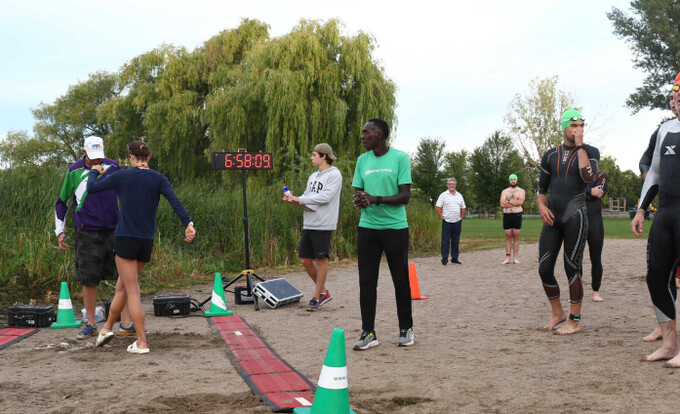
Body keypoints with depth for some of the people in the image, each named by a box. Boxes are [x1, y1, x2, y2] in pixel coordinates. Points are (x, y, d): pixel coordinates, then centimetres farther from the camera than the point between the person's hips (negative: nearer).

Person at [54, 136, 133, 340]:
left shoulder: (112, 167, 4)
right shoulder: (74, 171, -1)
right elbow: (62, 201, 10)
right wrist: (59, 231, 7)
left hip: (114, 231, 2)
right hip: (87, 234, -1)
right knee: (88, 281, 3)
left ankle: (126, 323, 3)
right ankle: (91, 325, 17)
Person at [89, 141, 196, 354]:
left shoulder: (122, 176, -2)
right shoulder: (158, 179, 3)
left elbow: (92, 187, 7)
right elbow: (174, 201, -12)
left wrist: (94, 172, 26)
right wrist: (188, 224, -18)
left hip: (125, 238, -4)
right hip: (147, 241, 4)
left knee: (132, 291, -1)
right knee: (122, 286, 20)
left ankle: (142, 343, -2)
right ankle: (107, 327, 31)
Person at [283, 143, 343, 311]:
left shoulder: (334, 175, -7)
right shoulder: (313, 177, 19)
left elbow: (325, 197, -18)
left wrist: (299, 199, -14)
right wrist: (293, 200, -2)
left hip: (323, 225, -8)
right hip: (308, 224, 8)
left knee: (321, 260, -2)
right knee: (305, 260, 8)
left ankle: (316, 298, 6)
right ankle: (323, 292, 22)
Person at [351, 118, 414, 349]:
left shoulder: (400, 158, -4)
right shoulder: (362, 161, 11)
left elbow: (405, 196, -9)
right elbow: (358, 192, 13)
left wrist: (375, 199, -20)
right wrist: (358, 199, -11)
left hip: (395, 227, -4)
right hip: (367, 227, 4)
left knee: (401, 280, 4)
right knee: (366, 280, 1)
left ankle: (406, 330, 18)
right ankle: (368, 332, 7)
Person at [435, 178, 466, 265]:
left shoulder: (459, 195, 13)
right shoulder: (443, 195, 0)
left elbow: (463, 208, 19)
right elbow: (438, 207, -4)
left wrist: (461, 218, 9)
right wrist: (442, 217, -9)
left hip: (457, 222, 4)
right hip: (447, 222, -4)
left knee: (456, 241, 8)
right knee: (445, 241, -3)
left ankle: (455, 258, 16)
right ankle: (444, 259, 1)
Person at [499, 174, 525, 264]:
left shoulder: (521, 191, 7)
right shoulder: (504, 191, 13)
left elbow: (520, 202, -11)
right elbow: (502, 204, -3)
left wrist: (508, 201, -7)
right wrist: (515, 203, -8)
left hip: (517, 215, -2)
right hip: (506, 215, 2)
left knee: (516, 237, -2)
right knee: (508, 237, 1)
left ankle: (516, 258, 0)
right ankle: (507, 258, 2)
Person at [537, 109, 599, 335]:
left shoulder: (590, 151, 2)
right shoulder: (550, 155, 11)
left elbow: (588, 177, -19)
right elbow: (541, 188, 17)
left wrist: (579, 146, -12)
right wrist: (542, 206, -3)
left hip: (575, 216, -4)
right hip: (552, 218, 4)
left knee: (572, 268, -5)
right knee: (544, 269, 3)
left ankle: (575, 321, 7)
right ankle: (557, 313, 22)